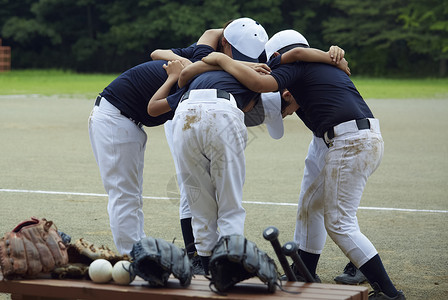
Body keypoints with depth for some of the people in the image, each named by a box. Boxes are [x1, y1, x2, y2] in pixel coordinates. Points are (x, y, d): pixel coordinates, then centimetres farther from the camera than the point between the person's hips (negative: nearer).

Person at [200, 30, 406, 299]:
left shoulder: (293, 65, 1)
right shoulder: (324, 64, 28)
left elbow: (261, 83, -16)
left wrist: (222, 60, -6)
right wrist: (297, 102, 21)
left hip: (351, 143, -10)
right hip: (368, 139, 10)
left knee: (339, 223, -7)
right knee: (311, 206, 17)